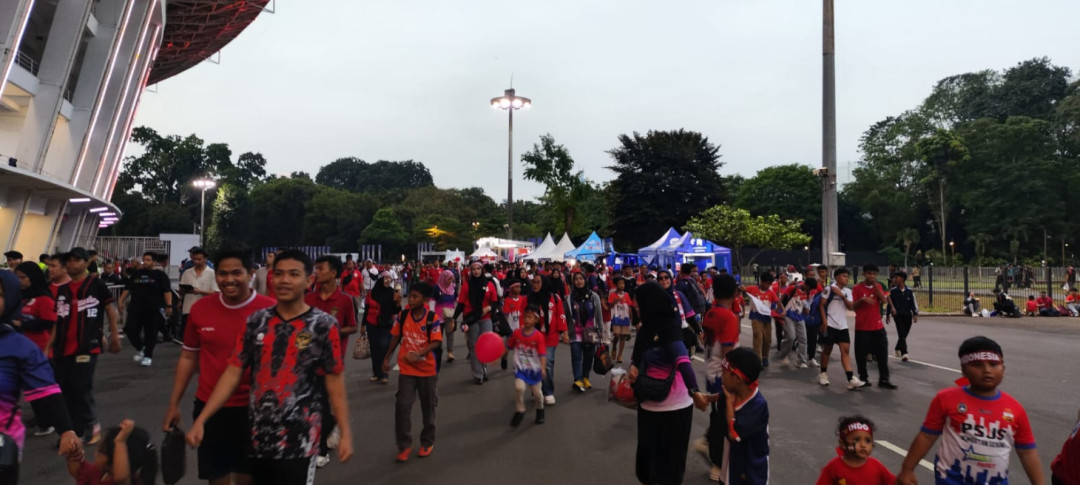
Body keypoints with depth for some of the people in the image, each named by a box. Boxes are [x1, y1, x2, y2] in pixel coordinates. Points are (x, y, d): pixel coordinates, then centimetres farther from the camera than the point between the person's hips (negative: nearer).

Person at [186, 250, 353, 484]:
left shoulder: (323, 325, -8)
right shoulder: (256, 321, 2)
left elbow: (335, 381, -7)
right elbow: (233, 373, 5)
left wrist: (345, 432, -8)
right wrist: (201, 420, 0)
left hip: (298, 440, -4)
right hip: (257, 437, 4)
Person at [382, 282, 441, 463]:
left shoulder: (432, 318, -14)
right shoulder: (403, 315, -4)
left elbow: (436, 342, -17)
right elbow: (396, 337, 7)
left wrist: (419, 354, -30)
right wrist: (387, 358, 10)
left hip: (427, 369, -2)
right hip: (406, 369, 2)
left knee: (428, 407, 12)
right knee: (402, 406, -4)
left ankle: (427, 442, 30)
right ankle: (404, 445, 10)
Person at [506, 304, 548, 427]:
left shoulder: (539, 336, -17)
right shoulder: (517, 332, -8)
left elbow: (542, 354, -22)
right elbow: (508, 346, 6)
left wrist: (543, 368, -34)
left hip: (534, 369, -1)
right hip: (520, 368, 1)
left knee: (537, 393, 12)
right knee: (519, 388, -20)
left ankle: (540, 411, 42)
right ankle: (519, 411, 3)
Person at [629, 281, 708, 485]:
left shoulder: (668, 330, -16)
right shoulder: (648, 327, -2)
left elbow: (683, 361, -23)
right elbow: (638, 352, 3)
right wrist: (634, 366, -16)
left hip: (672, 403, -4)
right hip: (650, 401, 4)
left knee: (669, 453, 12)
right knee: (649, 448, 16)